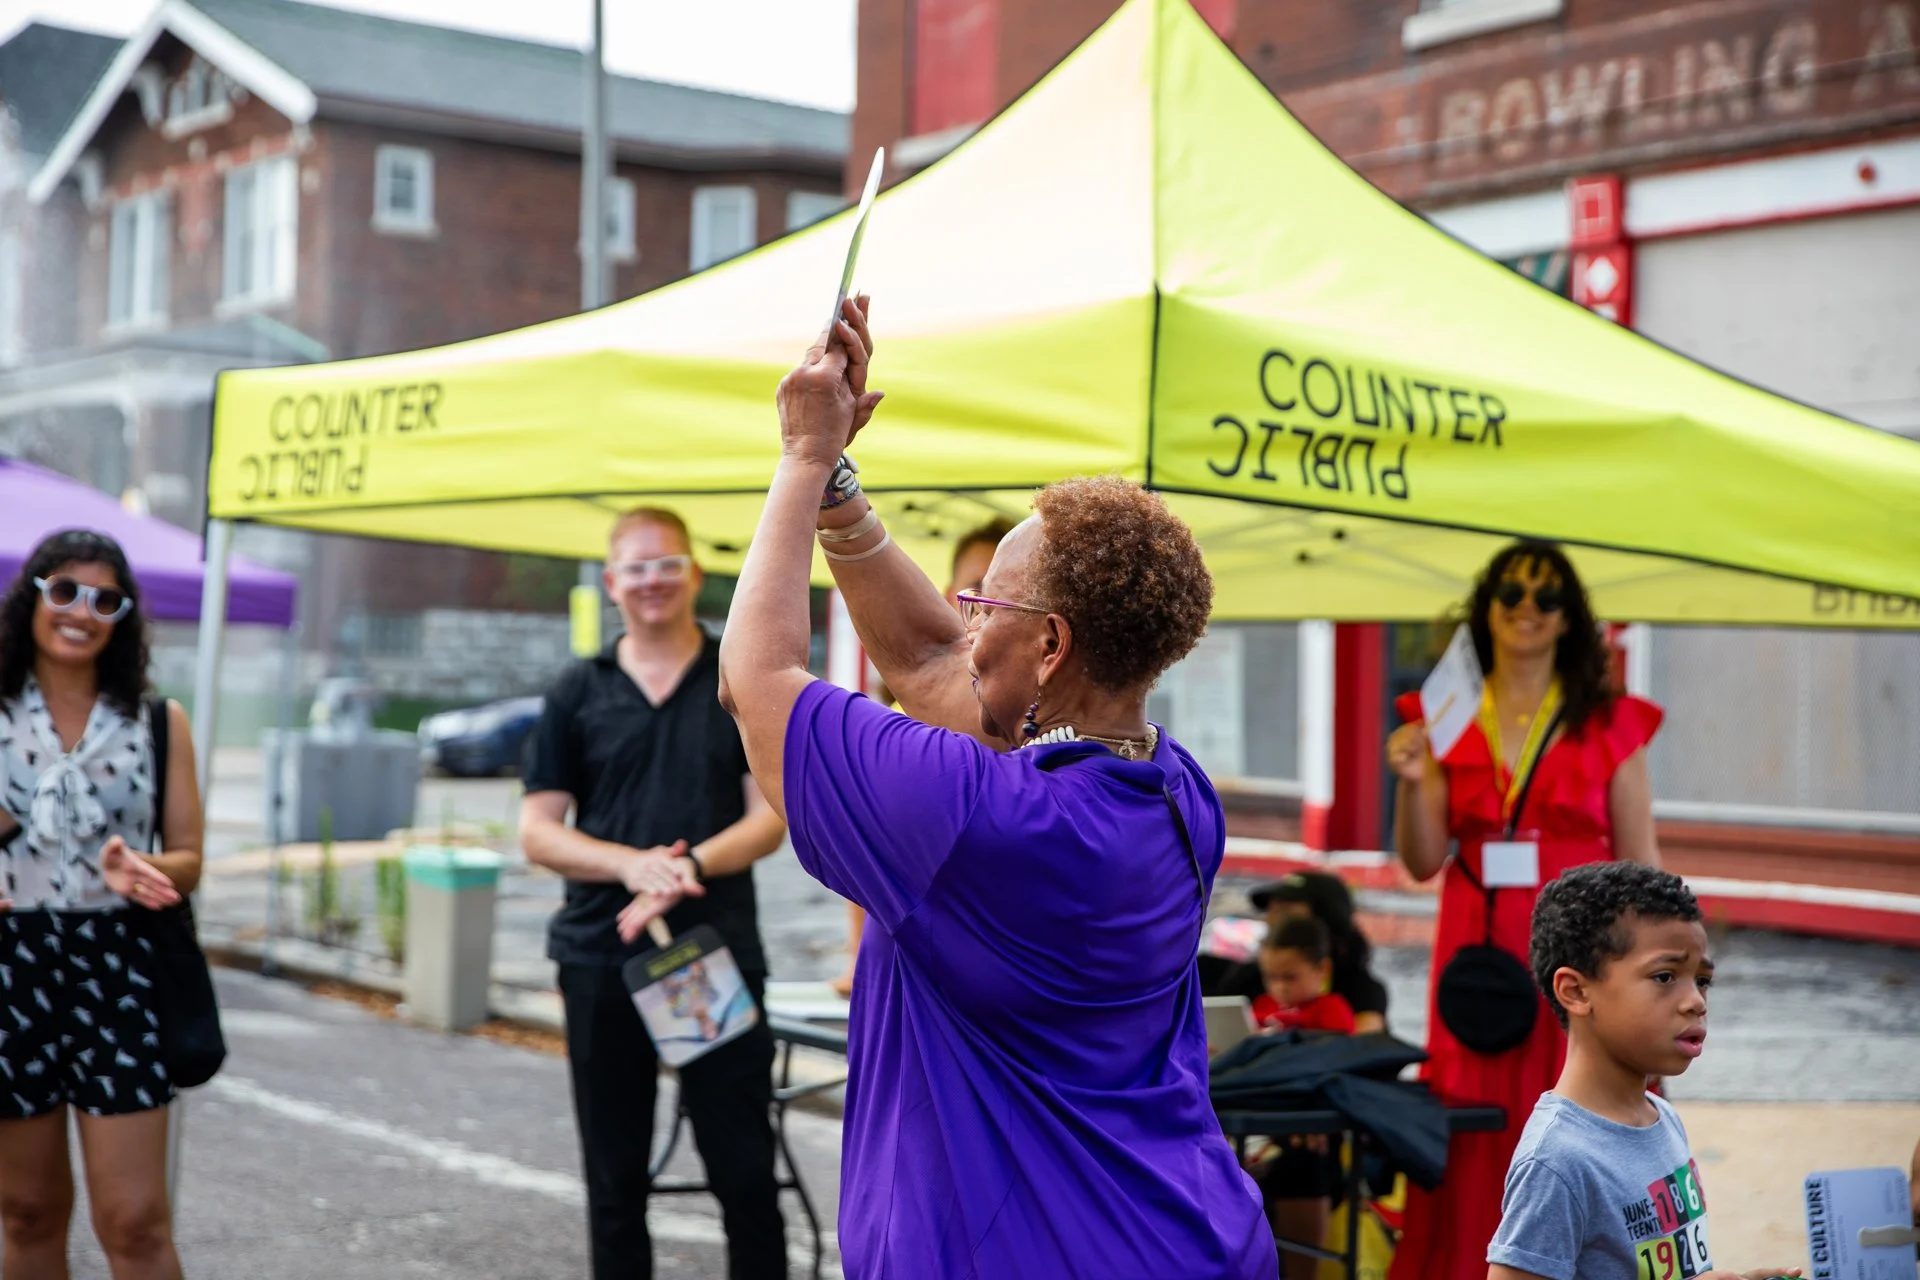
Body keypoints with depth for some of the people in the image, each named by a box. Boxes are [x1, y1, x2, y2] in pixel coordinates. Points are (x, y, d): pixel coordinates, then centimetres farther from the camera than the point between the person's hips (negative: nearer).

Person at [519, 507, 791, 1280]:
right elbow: (539, 833, 4)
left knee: (745, 1171, -2)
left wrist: (688, 865, -20)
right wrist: (631, 864, -15)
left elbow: (768, 820, -1)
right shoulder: (579, 692, 8)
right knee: (614, 1178, 9)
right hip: (601, 957, 2)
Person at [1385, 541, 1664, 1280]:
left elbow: (1640, 864, 2)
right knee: (1474, 1153, 3)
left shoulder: (1609, 722, 2)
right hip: (1477, 956, 2)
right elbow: (1422, 862, 4)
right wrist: (1412, 783, -13)